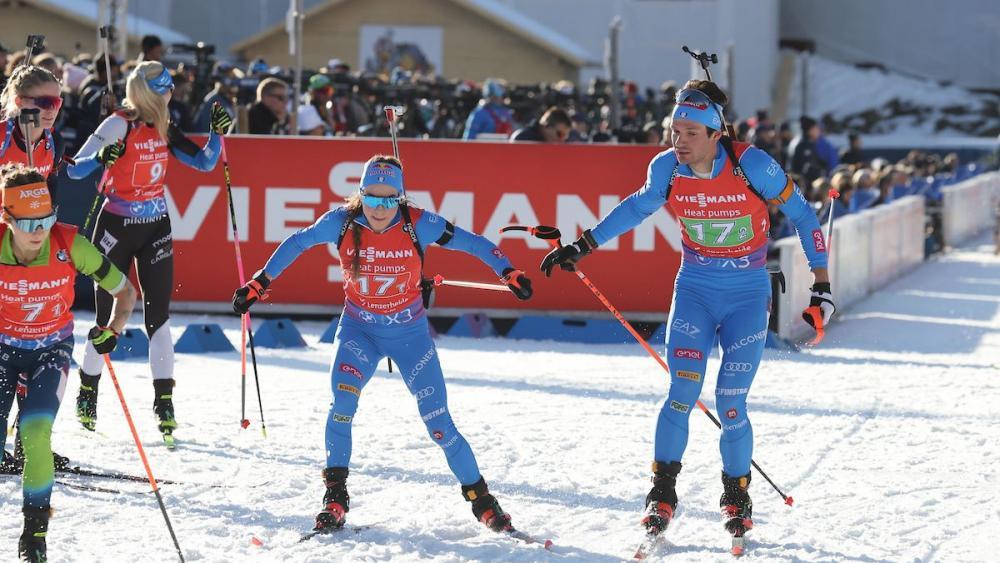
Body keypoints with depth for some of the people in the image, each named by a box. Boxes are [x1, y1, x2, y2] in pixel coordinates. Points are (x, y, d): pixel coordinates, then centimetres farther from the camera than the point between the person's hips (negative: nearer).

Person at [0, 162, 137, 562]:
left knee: (36, 432, -21)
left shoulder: (70, 245, -22)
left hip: (51, 349, -1)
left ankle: (35, 530, -8)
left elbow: (125, 292, -10)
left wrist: (113, 330, -26)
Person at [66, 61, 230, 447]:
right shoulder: (119, 125, -15)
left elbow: (204, 162, 10)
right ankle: (88, 391, 21)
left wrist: (217, 133, -6)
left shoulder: (165, 129, 3)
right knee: (108, 315, 3)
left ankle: (164, 401, -2)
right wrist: (101, 159, -36)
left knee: (158, 314, -2)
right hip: (117, 226, -5)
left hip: (155, 227, 5)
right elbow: (74, 170, -17)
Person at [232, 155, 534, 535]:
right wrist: (260, 283, 1)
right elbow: (297, 243, 0)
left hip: (410, 333, -1)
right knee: (343, 403, -24)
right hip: (359, 330, 1)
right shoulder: (342, 222, -14)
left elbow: (470, 242, -9)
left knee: (438, 422, -6)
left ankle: (481, 498, 10)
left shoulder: (418, 225, -18)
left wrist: (508, 274, -16)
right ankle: (334, 495, -9)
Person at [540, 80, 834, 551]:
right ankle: (662, 493, 0)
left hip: (747, 296, -2)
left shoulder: (751, 165, -19)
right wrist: (581, 247, 13)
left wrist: (822, 284, -7)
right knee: (682, 394, -12)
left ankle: (736, 498, 16)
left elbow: (800, 214, -7)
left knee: (730, 405, -5)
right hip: (694, 290, 2)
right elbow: (637, 208, 12)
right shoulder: (666, 168, -9)